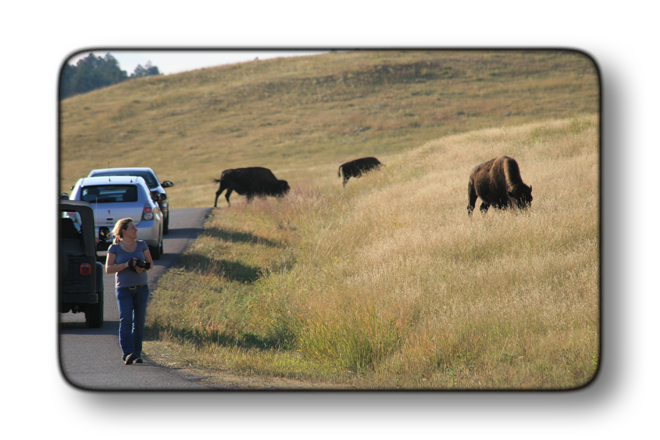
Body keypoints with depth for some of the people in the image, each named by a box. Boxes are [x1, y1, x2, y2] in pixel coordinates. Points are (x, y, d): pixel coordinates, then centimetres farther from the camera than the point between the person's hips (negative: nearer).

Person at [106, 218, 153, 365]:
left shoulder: (141, 245, 8)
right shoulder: (114, 248, -1)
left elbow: (150, 262, 13)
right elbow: (108, 268, -6)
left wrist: (144, 267, -10)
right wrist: (126, 265, -18)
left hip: (141, 288, 3)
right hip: (124, 289, -3)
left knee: (139, 322, 2)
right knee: (126, 320, -17)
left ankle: (137, 353, 10)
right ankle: (127, 353, -25)